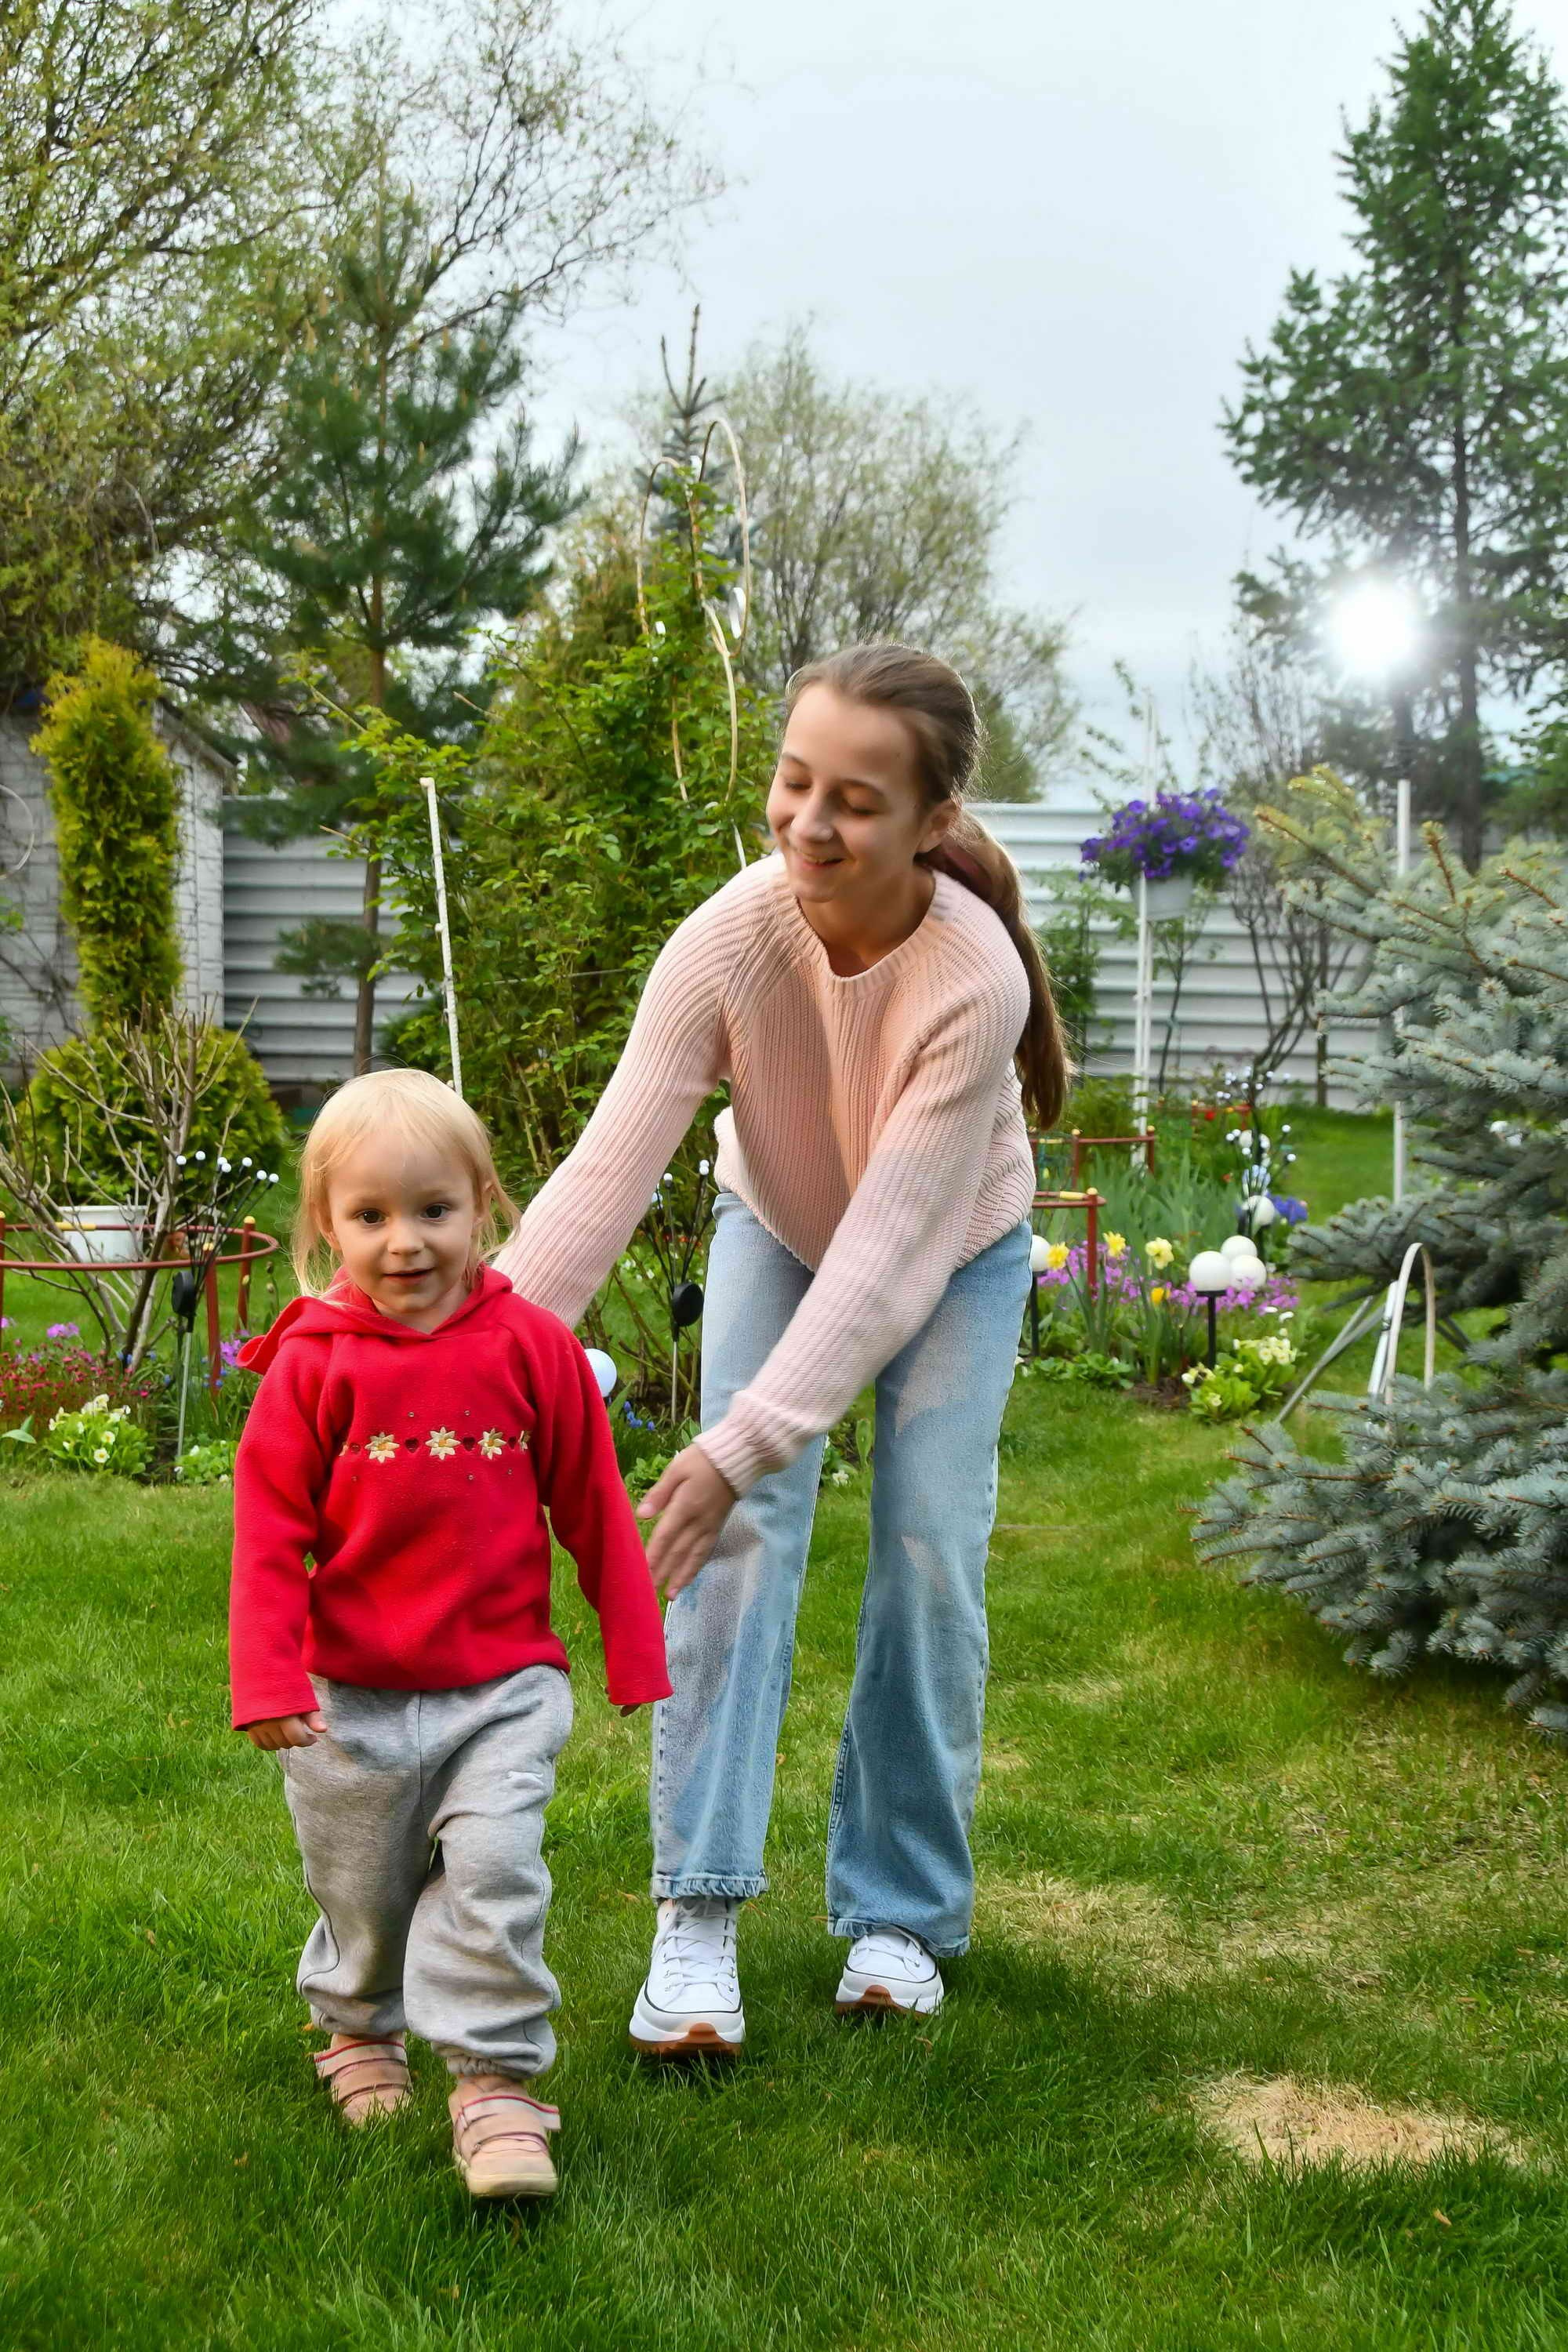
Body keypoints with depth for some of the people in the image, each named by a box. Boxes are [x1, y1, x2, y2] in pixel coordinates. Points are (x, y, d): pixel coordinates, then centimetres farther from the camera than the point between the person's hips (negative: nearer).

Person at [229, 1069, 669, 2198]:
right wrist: (266, 1676, -12)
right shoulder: (313, 1362, -8)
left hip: (503, 1686, -1)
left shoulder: (534, 1345, -5)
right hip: (351, 1695, 1)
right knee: (362, 1889, 16)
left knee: (494, 1872, -13)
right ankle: (360, 2029, 44)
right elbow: (270, 1529, -5)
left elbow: (594, 1505, 2)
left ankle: (496, 2081, 0)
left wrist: (635, 1651, 5)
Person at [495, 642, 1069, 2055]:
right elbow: (608, 1172, -37)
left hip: (956, 1253, -1)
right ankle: (699, 1911, -14)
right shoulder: (732, 939, -33)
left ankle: (901, 1912, 7)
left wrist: (743, 1441, -45)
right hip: (777, 1227, 1)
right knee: (746, 1524, -15)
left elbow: (889, 1240, -39)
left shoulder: (976, 978, -38)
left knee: (931, 1546, -9)